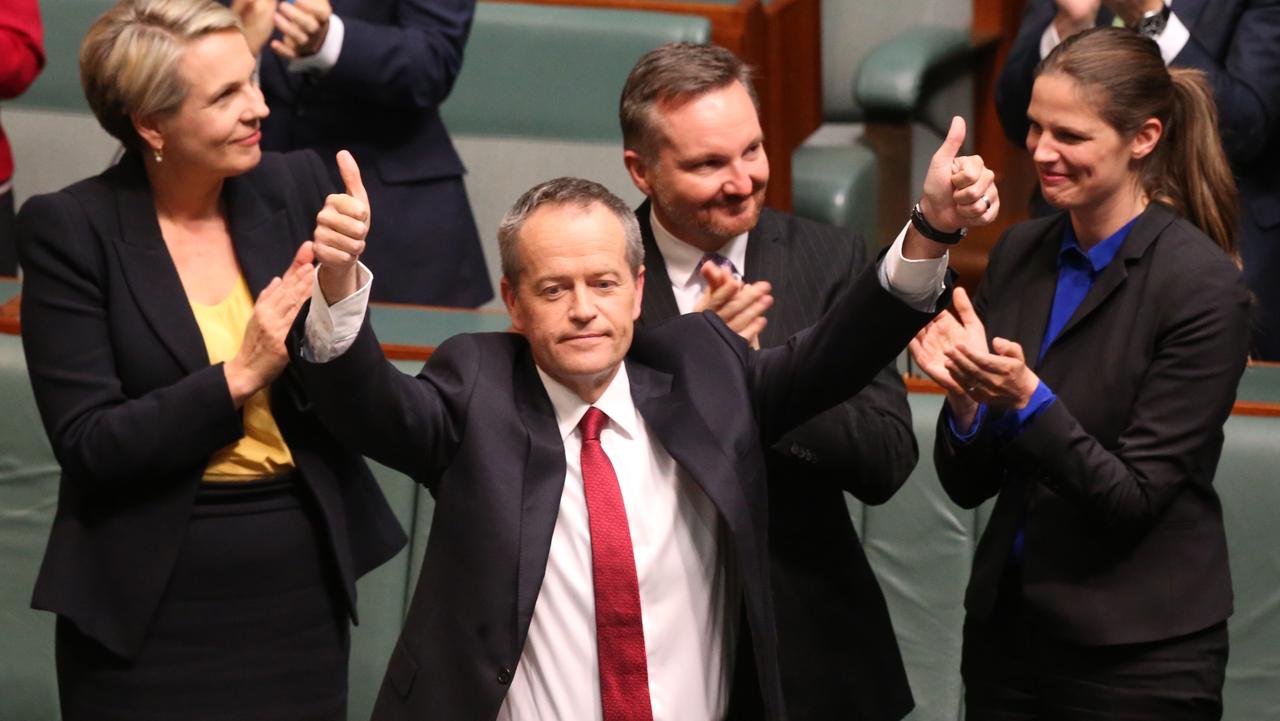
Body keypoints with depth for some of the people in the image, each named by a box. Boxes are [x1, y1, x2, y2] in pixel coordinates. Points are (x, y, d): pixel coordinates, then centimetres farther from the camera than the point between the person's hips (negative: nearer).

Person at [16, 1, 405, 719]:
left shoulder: (296, 187, 0)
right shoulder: (68, 229, -9)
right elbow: (87, 444, -13)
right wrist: (238, 377, -21)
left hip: (302, 582, 3)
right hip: (149, 606, -3)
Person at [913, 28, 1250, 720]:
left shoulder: (1204, 287, -14)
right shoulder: (1020, 253, 3)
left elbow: (1133, 499, -16)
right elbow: (970, 484, 4)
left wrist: (1025, 397, -27)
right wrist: (964, 397, -15)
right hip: (1005, 626, 5)